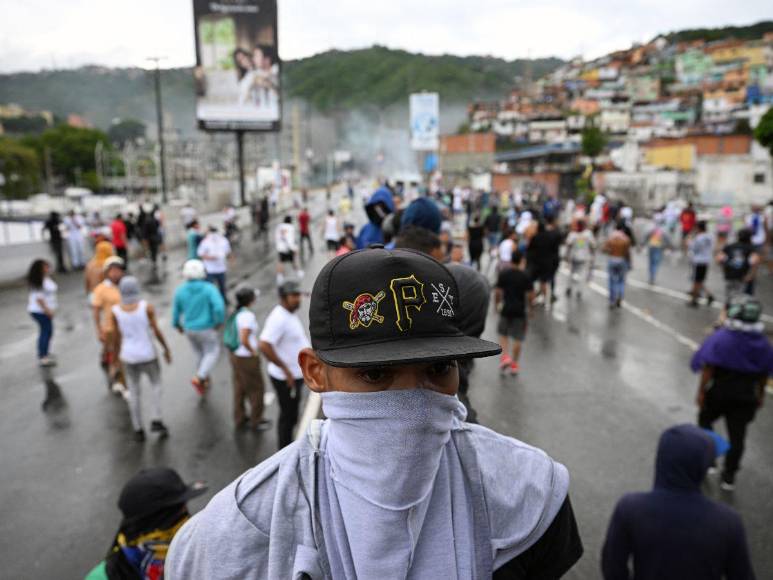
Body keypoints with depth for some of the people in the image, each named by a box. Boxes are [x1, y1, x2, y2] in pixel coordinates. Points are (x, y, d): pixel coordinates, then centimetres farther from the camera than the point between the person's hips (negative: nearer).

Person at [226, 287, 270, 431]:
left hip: (234, 354, 8)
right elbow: (244, 340, -29)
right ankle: (256, 421, 24)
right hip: (247, 358, -8)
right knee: (255, 389, 10)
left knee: (239, 387, 21)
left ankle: (239, 418, 35)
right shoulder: (248, 315, -24)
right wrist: (254, 351, -14)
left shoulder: (235, 313, 3)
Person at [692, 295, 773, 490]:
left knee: (705, 421, 21)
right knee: (737, 435, 10)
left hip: (719, 391, -3)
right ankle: (729, 476, 18)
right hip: (746, 396, 4)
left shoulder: (720, 338, -17)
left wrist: (701, 391, -11)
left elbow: (708, 368, -18)